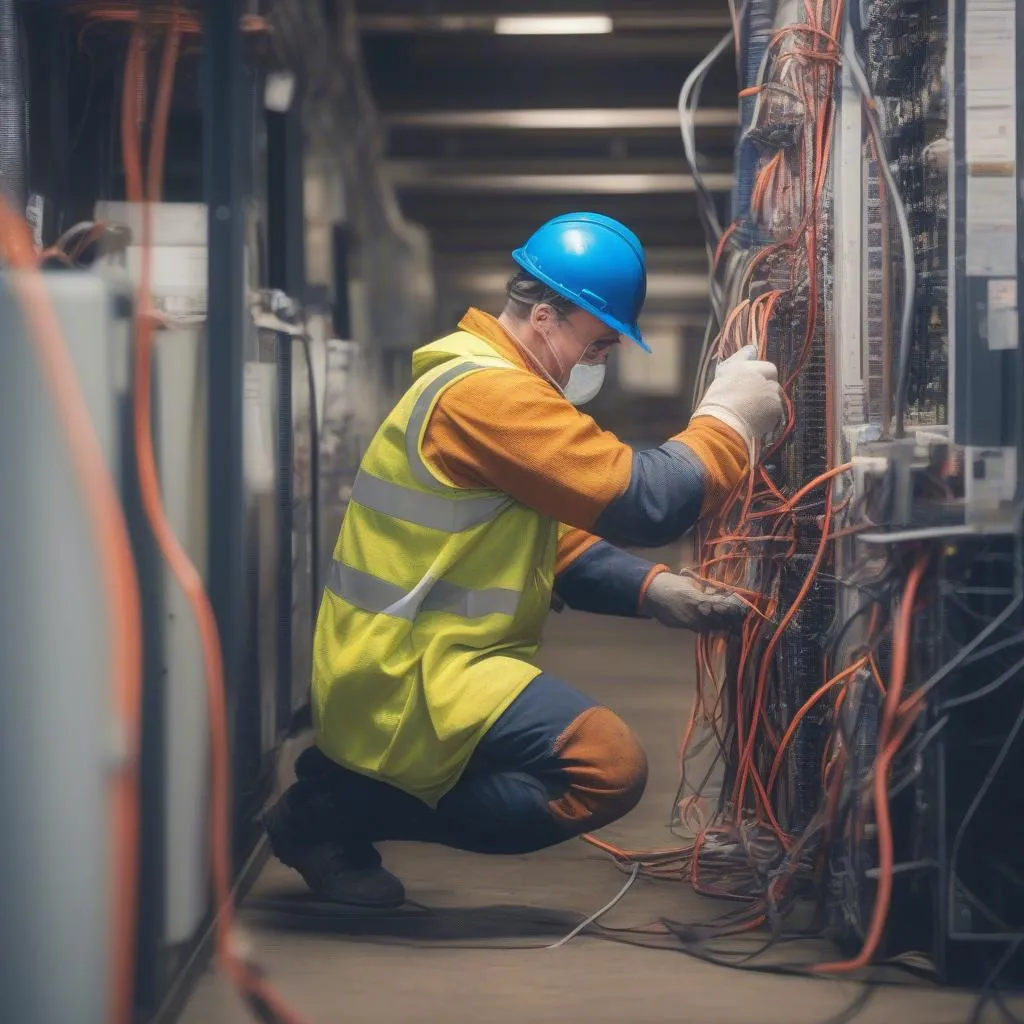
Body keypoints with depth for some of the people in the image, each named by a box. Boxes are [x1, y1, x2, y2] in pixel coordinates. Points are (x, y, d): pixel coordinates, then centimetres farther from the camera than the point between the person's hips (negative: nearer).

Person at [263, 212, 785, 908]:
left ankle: (350, 789, 16)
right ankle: (343, 811, -11)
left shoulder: (495, 384, 17)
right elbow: (639, 501, -23)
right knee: (609, 766, -22)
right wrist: (728, 422, -9)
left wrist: (653, 590, 3)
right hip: (404, 679, -11)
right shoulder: (487, 393, -19)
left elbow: (559, 540, 18)